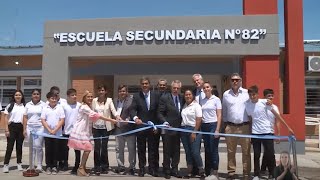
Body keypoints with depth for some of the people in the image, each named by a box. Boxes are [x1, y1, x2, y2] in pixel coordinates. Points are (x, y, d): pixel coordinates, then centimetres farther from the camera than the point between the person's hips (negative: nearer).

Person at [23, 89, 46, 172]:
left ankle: (39, 165, 4)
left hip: (40, 127, -3)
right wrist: (24, 129, 5)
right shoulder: (28, 105, 11)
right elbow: (25, 117, 11)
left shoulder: (43, 104, 1)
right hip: (30, 127, 3)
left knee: (38, 146, -4)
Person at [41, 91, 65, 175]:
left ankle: (54, 167, 14)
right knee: (48, 150, 6)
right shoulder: (45, 108, 2)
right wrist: (49, 130, -11)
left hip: (58, 133, -1)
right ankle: (48, 167, 17)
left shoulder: (60, 107, 0)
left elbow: (62, 120, -4)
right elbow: (43, 120, -1)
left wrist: (55, 130, -11)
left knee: (56, 150, 4)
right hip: (47, 133, 1)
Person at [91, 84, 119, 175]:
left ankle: (104, 166, 19)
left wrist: (117, 116, -34)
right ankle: (97, 166, 12)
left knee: (104, 146, 6)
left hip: (106, 127, -1)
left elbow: (113, 110, -14)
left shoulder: (109, 100, -1)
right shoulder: (94, 100, 5)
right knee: (97, 147, 3)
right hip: (96, 127, 1)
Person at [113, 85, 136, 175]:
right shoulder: (115, 101, 11)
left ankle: (132, 167, 17)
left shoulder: (131, 101, -9)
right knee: (119, 148, 13)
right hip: (118, 128, 6)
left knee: (131, 148, 5)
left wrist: (128, 120, -30)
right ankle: (121, 166, 26)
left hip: (129, 128, -6)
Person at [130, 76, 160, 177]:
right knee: (141, 149, 8)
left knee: (153, 149, 5)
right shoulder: (136, 96, 2)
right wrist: (135, 118, -29)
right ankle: (142, 169, 18)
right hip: (141, 126, 0)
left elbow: (159, 111, 3)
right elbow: (132, 109, -8)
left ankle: (153, 169, 14)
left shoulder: (156, 96, 4)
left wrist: (157, 126, -2)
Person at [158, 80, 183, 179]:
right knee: (167, 151, 5)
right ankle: (167, 171, 17)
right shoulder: (164, 98, -6)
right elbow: (160, 113, -8)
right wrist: (165, 122, -22)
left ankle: (174, 169, 25)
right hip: (168, 128, -4)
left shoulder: (182, 98, 7)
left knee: (176, 151, 12)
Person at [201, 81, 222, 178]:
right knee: (207, 149, 9)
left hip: (213, 125, -5)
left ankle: (215, 172, 6)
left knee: (214, 150, -3)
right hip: (204, 126, 5)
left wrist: (217, 129, -13)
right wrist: (200, 127, 4)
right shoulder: (202, 100, 10)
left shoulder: (216, 99, -2)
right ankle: (209, 170, 18)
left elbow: (219, 115, -5)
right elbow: (201, 115, 13)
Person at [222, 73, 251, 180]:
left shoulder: (247, 93, 1)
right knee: (231, 152, 8)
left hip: (245, 126, -1)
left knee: (246, 151, 2)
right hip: (230, 127, 2)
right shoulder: (226, 94, 6)